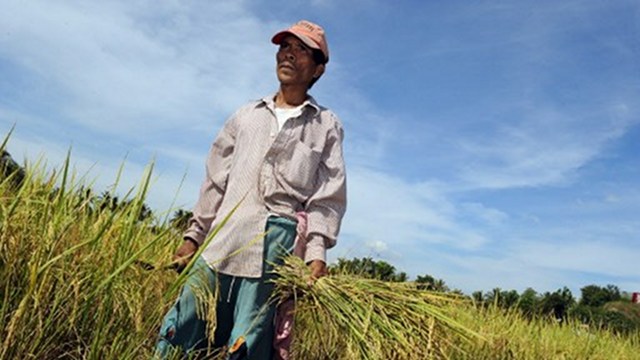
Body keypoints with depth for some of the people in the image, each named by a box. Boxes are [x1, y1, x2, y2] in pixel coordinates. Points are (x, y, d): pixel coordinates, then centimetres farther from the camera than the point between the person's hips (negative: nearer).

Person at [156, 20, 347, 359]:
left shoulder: (327, 125, 9)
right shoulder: (245, 116, 19)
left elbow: (328, 195, 1)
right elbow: (216, 181, 17)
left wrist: (317, 253, -11)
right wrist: (194, 235, 13)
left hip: (280, 242, -3)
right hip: (224, 238, 4)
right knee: (180, 330, 3)